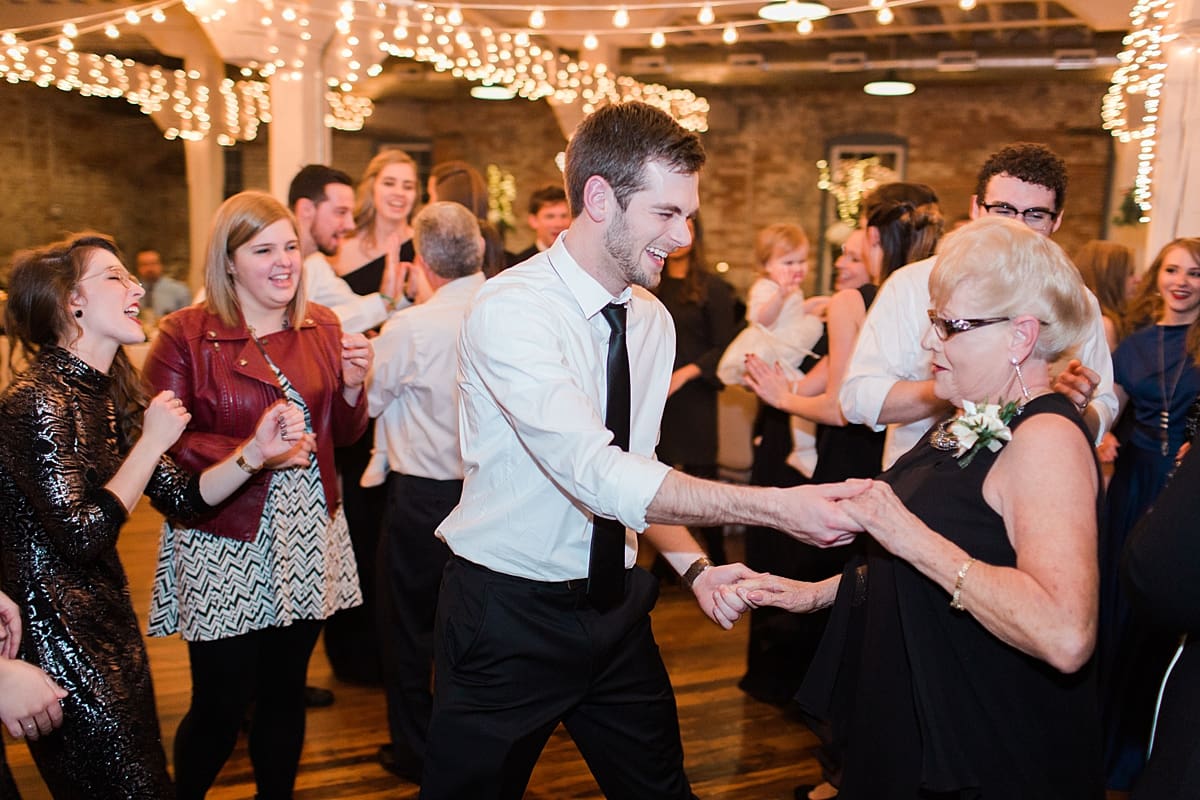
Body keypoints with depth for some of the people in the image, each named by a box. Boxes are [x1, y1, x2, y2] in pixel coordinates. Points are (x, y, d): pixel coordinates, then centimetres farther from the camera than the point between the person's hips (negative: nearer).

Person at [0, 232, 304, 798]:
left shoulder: (112, 393, 8)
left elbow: (182, 498, 6)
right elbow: (83, 535, -25)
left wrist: (256, 450, -9)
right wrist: (152, 442, -17)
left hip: (109, 618, 8)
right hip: (58, 635, -8)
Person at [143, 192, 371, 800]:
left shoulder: (322, 327, 7)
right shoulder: (184, 336, -8)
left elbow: (343, 433, 10)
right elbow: (163, 444, -13)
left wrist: (353, 384, -9)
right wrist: (251, 455, -23)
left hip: (310, 540, 5)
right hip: (224, 549, -4)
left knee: (285, 693, 16)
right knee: (220, 708, 6)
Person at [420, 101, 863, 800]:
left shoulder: (653, 321, 3)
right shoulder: (510, 310, -21)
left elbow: (636, 475, 9)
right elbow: (599, 475, -32)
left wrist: (695, 567, -7)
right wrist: (779, 508, -34)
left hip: (615, 605, 6)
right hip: (510, 614, -6)